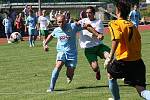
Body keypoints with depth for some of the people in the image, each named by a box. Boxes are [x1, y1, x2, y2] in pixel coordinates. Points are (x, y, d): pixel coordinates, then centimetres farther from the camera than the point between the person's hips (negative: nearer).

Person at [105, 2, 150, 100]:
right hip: (138, 61, 5)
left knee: (111, 75, 28)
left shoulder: (115, 23, -3)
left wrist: (110, 57, -23)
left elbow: (116, 39, -21)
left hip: (123, 61, -5)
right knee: (141, 90, -4)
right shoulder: (132, 25, 17)